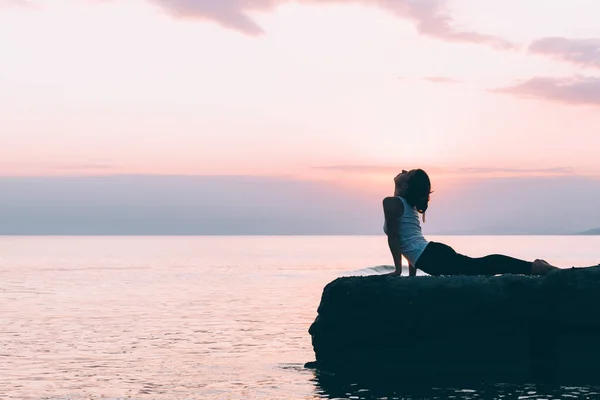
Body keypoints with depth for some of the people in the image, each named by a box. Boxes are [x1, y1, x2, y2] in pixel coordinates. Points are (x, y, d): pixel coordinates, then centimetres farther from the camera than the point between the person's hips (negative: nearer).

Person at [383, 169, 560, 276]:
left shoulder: (391, 203, -3)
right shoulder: (410, 204, 26)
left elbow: (393, 237, -10)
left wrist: (398, 269, -8)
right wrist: (412, 274, 30)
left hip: (431, 258, -9)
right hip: (435, 251, 9)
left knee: (480, 267, -16)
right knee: (481, 265, 9)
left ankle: (537, 268, -22)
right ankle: (538, 267, 4)